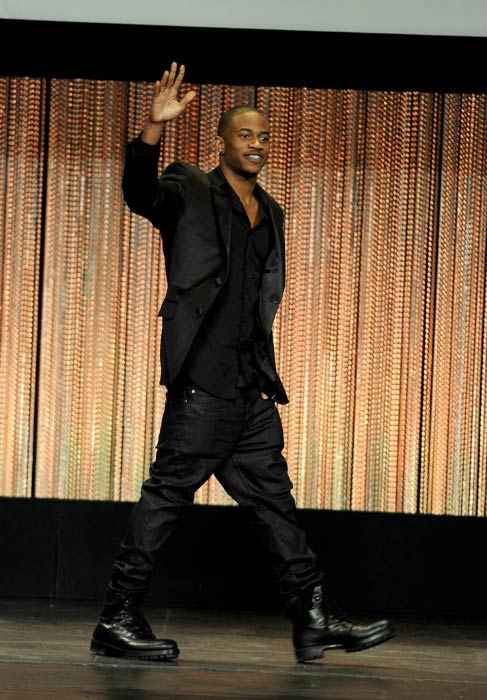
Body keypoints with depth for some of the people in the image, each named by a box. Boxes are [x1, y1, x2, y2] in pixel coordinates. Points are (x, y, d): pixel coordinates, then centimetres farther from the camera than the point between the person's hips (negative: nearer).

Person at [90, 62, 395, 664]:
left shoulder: (271, 213, 21)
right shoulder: (190, 192, 0)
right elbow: (140, 192, -22)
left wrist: (266, 375, 18)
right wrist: (154, 129, -39)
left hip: (252, 388, 8)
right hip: (204, 382, -8)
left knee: (274, 499, 10)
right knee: (167, 495, -7)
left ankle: (314, 621, 12)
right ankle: (117, 623, -2)